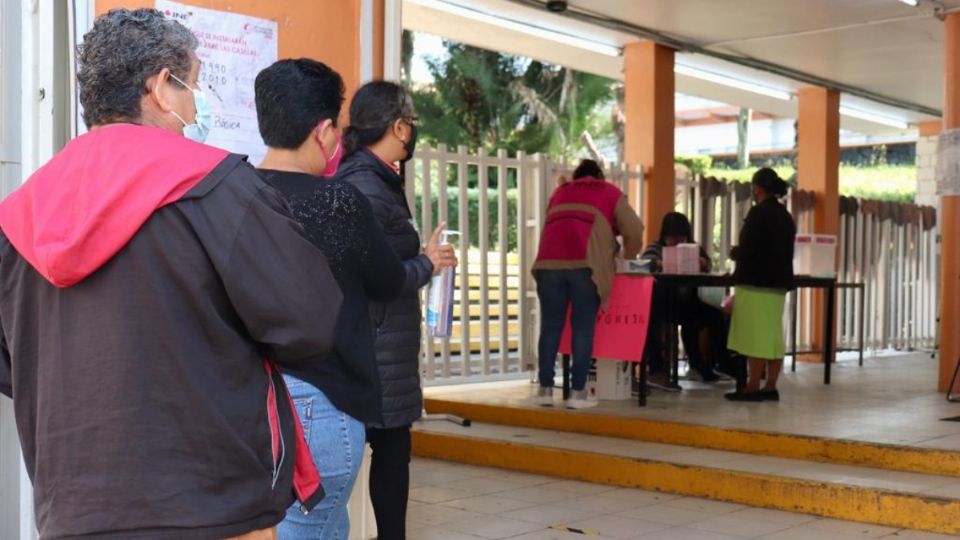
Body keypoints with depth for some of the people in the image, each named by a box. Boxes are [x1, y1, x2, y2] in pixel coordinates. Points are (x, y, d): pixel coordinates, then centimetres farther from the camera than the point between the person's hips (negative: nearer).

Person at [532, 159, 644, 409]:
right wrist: (627, 258, 29)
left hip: (549, 262, 3)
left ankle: (545, 389, 7)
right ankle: (578, 392, -1)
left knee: (551, 326, 6)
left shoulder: (560, 192, 32)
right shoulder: (610, 192, 22)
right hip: (585, 264, -3)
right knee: (583, 327, 1)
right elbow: (634, 231, 14)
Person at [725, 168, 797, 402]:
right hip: (779, 282, 8)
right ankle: (770, 387, 10)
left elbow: (748, 249, -18)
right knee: (773, 335, 8)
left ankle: (753, 387, -3)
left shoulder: (758, 213, -12)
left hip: (756, 282, -8)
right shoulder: (785, 216, 13)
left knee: (756, 336, -5)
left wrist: (735, 253, 3)